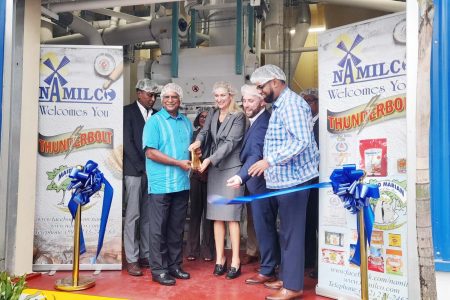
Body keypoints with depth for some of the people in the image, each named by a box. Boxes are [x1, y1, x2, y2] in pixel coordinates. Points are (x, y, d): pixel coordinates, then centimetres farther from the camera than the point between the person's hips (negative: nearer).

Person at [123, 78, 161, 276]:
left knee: (148, 215, 7)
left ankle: (146, 255, 15)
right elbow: (127, 142, -7)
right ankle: (132, 260, 5)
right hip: (134, 171, -4)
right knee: (133, 215, -1)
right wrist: (143, 167, -12)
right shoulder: (128, 112, 0)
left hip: (152, 171, 5)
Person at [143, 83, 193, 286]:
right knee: (159, 228, 2)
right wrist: (179, 163, -15)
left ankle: (175, 265, 24)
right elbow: (151, 152, -13)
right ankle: (158, 269, 12)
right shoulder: (155, 121, -5)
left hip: (182, 183, 6)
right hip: (161, 184, -6)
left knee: (177, 227, 13)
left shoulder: (186, 122, 13)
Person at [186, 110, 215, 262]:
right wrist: (195, 168, -8)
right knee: (195, 211, 2)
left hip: (210, 178, -2)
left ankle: (208, 250, 6)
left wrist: (207, 169, -12)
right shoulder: (193, 135, 10)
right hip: (196, 177, 2)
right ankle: (192, 250, 7)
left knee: (208, 212, 0)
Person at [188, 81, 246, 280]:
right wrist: (198, 141, -23)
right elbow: (204, 131, 1)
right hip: (214, 168, 6)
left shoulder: (238, 116, -6)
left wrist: (209, 159, -22)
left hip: (231, 168, -5)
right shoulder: (213, 114, 12)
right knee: (216, 215, 6)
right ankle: (220, 258, 14)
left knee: (231, 215, -6)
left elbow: (231, 142, -15)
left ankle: (235, 261, 2)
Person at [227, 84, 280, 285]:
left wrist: (241, 176, -44)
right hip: (258, 182, 10)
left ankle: (267, 271, 13)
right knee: (266, 226, 18)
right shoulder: (257, 121, 13)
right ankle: (271, 266, 32)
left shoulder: (263, 123, -20)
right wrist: (243, 177, 7)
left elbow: (256, 154, -32)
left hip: (261, 183, -10)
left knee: (263, 227, 0)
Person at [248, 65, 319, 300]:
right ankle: (286, 277, 27)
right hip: (283, 179, 10)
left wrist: (269, 160, -25)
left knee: (292, 233, -3)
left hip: (293, 179, -10)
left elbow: (301, 141, -24)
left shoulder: (291, 104, -14)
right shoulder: (278, 105, 17)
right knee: (286, 232, 16)